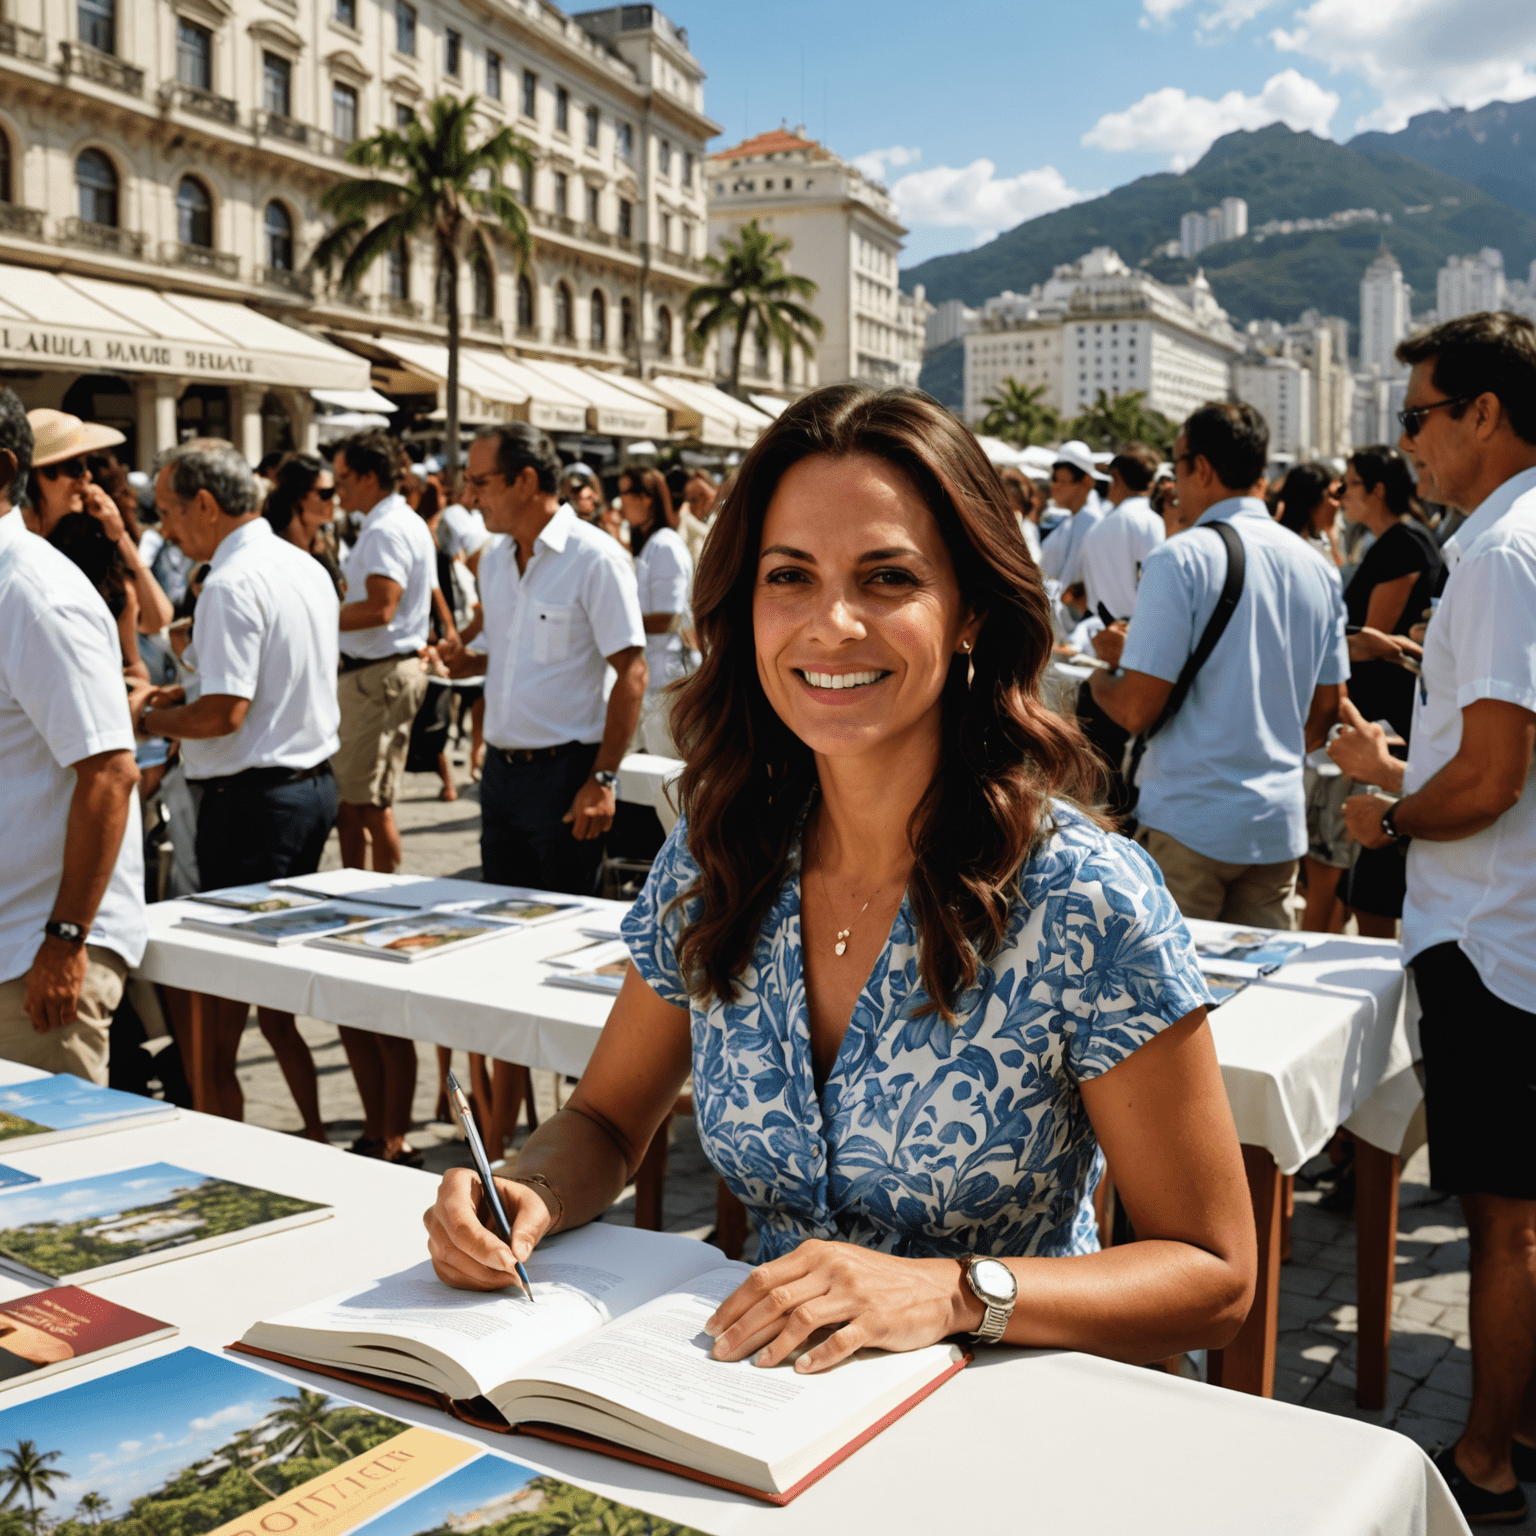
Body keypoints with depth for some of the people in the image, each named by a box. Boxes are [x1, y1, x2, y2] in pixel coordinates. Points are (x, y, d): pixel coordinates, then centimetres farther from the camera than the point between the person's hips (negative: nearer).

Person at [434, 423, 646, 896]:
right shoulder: (494, 561, 12)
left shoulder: (595, 559, -12)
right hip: (499, 767, 7)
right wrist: (470, 661, 2)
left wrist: (602, 779, -19)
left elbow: (631, 673, -15)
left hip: (564, 769, -7)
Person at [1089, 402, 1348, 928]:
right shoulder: (1317, 567, 8)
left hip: (1187, 825, -6)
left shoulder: (1179, 559, -12)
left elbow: (1137, 710, -15)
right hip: (1280, 825, 6)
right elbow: (1326, 712, 15)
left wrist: (1098, 679, 6)